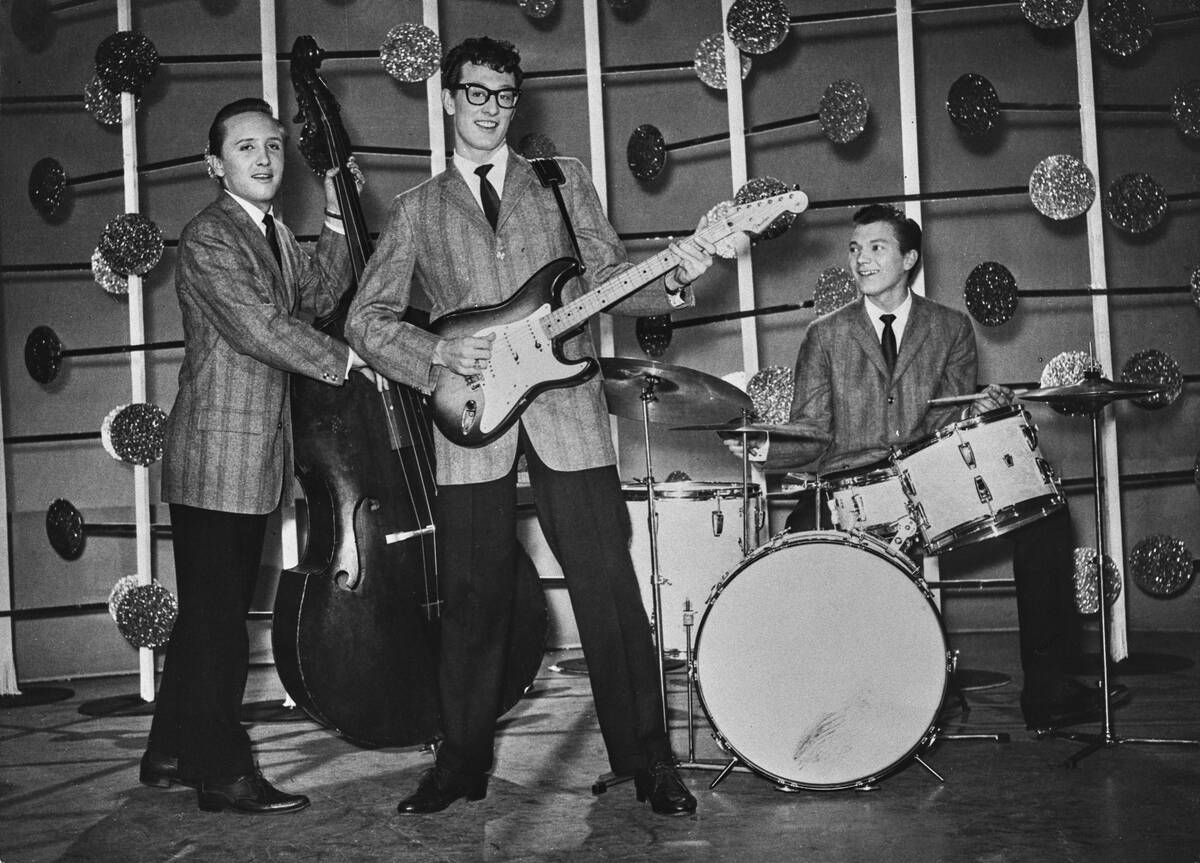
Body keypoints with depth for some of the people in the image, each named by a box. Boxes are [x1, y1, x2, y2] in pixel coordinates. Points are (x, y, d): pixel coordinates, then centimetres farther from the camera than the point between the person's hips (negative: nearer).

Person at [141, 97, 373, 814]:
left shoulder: (276, 234, 15)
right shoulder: (209, 238, -15)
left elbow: (320, 296, 12)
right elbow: (261, 329, -23)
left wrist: (337, 222, 7)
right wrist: (348, 361, -16)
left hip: (253, 458, 10)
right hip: (215, 460, -10)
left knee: (213, 612, 17)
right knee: (217, 617, -2)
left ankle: (173, 754, 29)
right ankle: (223, 774, 8)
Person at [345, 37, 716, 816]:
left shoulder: (563, 180, 15)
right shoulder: (415, 212, 14)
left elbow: (608, 277, 10)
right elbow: (366, 318, 9)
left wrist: (671, 281, -11)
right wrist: (438, 354, -8)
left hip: (566, 409, 0)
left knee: (609, 590, -3)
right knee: (474, 601, 5)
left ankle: (648, 760, 6)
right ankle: (463, 761, 19)